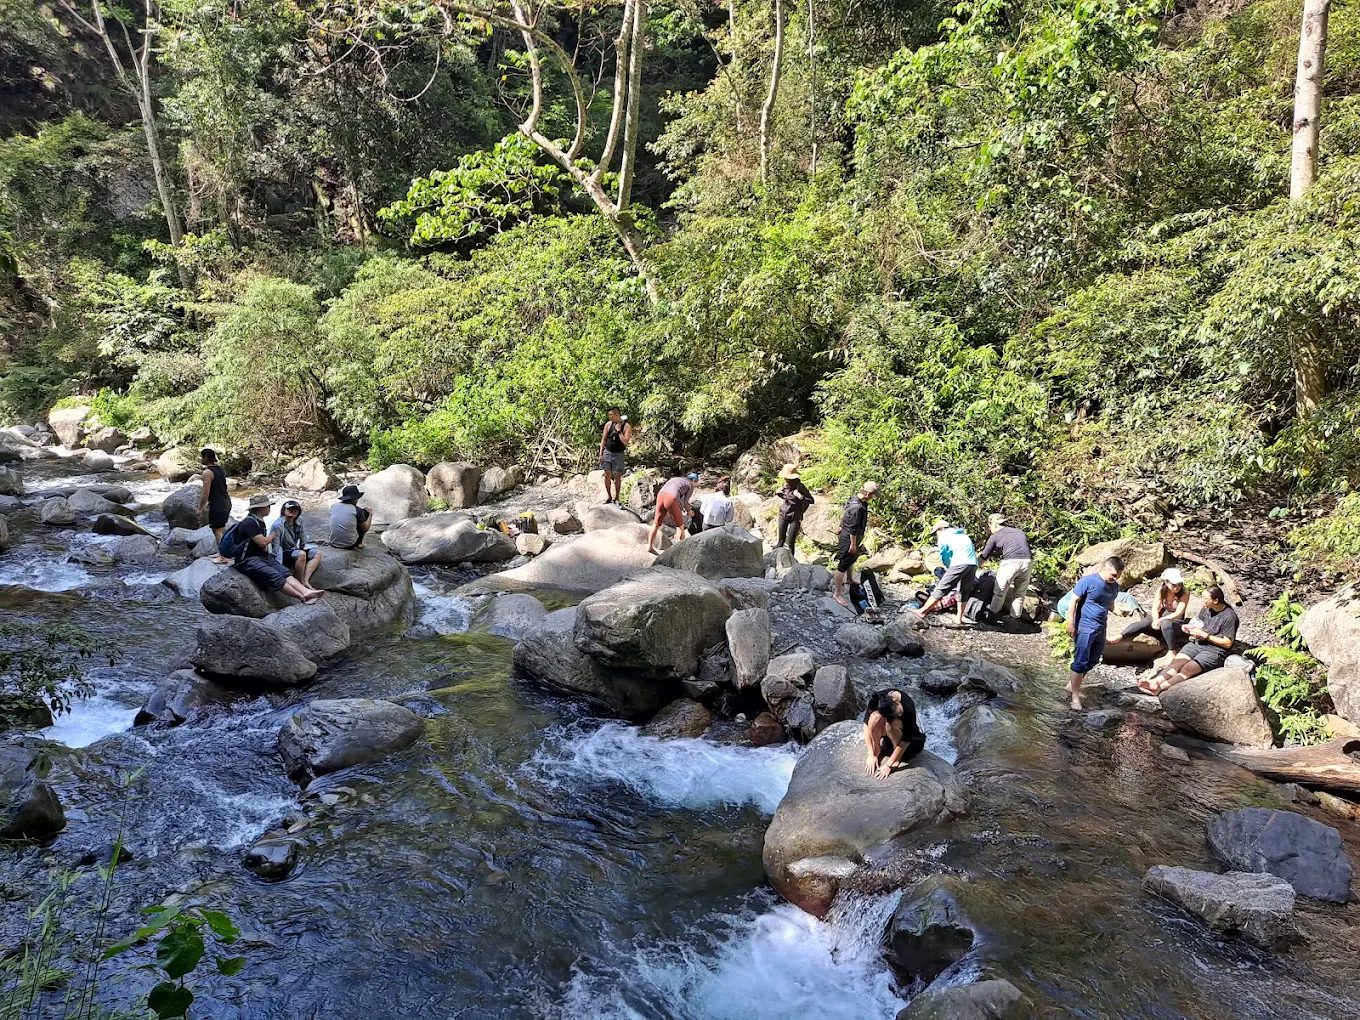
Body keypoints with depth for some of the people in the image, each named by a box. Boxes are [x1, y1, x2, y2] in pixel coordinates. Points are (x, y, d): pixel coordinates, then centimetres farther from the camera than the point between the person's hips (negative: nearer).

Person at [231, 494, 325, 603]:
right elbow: (263, 542, -16)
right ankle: (302, 597, -36)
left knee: (285, 573, -16)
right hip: (248, 561, -9)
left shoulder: (259, 521, 18)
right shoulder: (250, 522, -14)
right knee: (275, 576, -27)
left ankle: (306, 591, -35)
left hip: (262, 556, 9)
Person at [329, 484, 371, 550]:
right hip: (349, 545, -5)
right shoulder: (357, 510, -12)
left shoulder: (334, 507, 2)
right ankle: (359, 543, 22)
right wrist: (370, 515, 15)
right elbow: (365, 528, -2)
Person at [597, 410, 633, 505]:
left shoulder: (626, 426, -10)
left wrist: (618, 431, -21)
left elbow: (625, 442, -20)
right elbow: (603, 439, 4)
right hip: (607, 453, 3)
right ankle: (609, 497, 15)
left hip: (618, 454, -3)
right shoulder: (608, 424, 1)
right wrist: (601, 454, -1)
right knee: (607, 475, 4)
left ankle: (616, 498, 10)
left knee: (617, 476, 0)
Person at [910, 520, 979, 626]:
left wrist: (949, 569, 26)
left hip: (960, 563, -6)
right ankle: (959, 619, 16)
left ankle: (922, 611, -1)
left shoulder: (943, 537, 11)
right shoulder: (963, 535, 31)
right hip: (973, 563, 6)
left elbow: (944, 557, 9)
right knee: (963, 592, 17)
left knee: (941, 588, -4)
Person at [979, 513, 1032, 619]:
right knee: (1020, 592, 18)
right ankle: (1015, 615, 25)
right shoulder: (1019, 532, 24)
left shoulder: (995, 536, 10)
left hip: (1010, 562, -5)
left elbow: (983, 557, 12)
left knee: (1000, 589, 14)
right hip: (1027, 561, 5)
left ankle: (993, 611, 27)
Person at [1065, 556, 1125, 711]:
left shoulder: (1115, 587, 7)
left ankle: (1071, 685, 29)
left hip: (1101, 629, 7)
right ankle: (1075, 696, 1)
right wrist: (1071, 624, -15)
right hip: (1085, 627, -7)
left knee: (1092, 661, 13)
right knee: (1081, 662, -6)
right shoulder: (1088, 581, -13)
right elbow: (1074, 601, -12)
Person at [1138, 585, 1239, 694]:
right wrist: (1191, 628, 1)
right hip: (1197, 644, 6)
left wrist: (1205, 636, -15)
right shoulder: (1206, 609, 10)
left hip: (1215, 651, -6)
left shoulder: (1230, 616, -12)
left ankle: (1159, 688, -44)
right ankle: (1155, 682, -43)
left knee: (1187, 669, -27)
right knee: (1177, 661, -22)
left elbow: (1228, 643, -13)